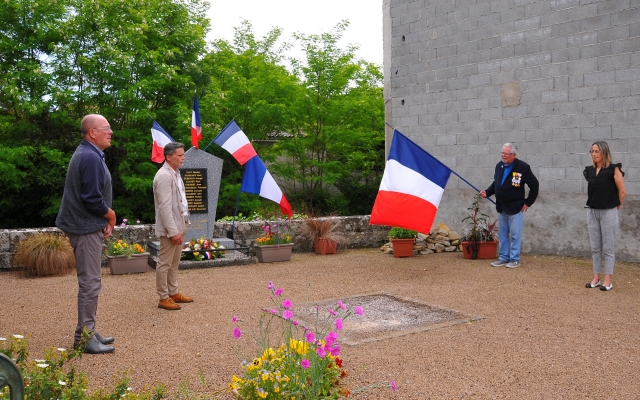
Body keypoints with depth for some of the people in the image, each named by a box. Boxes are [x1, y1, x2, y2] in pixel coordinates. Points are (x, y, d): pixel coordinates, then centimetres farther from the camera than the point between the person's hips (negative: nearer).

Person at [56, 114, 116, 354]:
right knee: (90, 283, -4)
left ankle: (88, 331, 25)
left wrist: (105, 219, 6)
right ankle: (84, 338, 4)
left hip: (88, 226, 11)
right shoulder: (90, 157, -19)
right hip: (87, 228, -11)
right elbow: (92, 198, -24)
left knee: (90, 282, 16)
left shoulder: (88, 154, 14)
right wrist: (111, 216, -7)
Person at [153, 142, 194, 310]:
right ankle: (163, 298, 9)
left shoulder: (175, 173, 12)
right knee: (164, 264, 1)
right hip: (170, 229, -9)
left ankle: (173, 293, 27)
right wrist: (173, 231, -22)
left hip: (178, 226, 10)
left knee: (174, 263, 17)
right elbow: (165, 207, -22)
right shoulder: (164, 176, -18)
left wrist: (180, 228, 16)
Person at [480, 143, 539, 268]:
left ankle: (515, 259, 11)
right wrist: (487, 192, 1)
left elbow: (534, 184, -8)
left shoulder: (522, 167, -13)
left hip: (515, 208, -7)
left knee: (515, 235, 1)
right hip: (501, 207, 7)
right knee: (502, 235, 13)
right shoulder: (499, 166, 6)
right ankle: (503, 258, 22)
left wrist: (528, 202, -8)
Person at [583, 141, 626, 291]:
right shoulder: (589, 171, 6)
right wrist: (592, 203, 11)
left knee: (607, 248, 2)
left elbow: (622, 192, -7)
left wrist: (616, 207, 1)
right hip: (592, 212, 5)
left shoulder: (613, 169, -10)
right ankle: (596, 278, 18)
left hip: (608, 212, -5)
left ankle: (608, 281, 8)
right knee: (595, 247, 10)